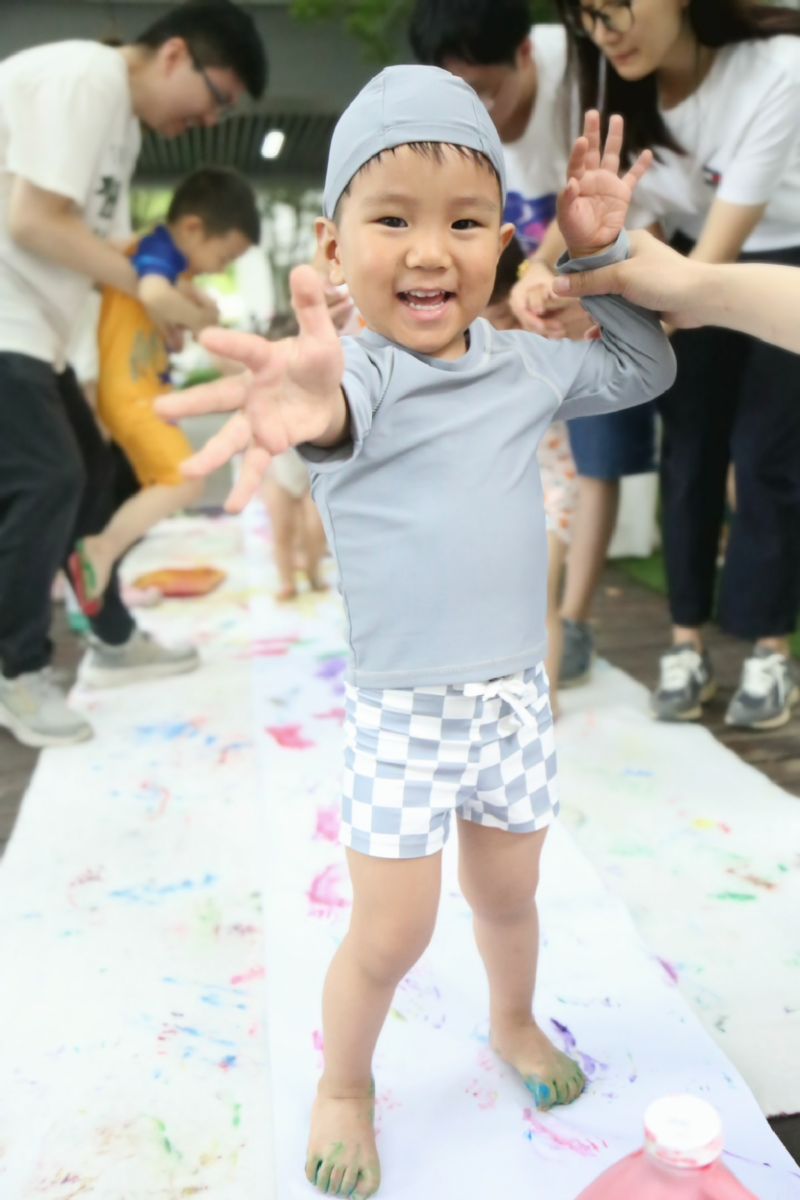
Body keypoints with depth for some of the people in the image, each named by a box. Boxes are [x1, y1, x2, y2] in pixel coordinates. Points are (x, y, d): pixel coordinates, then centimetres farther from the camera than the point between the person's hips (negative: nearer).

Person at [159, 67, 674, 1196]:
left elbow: (647, 367, 18)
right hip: (399, 714, -4)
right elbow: (344, 406, -41)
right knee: (390, 936, 5)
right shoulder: (356, 369, -16)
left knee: (509, 895, 23)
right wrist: (312, 403, -66)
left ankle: (515, 1023, 54)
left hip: (516, 698, 5)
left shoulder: (524, 363, 1)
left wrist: (603, 257, 4)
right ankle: (344, 1084, 36)